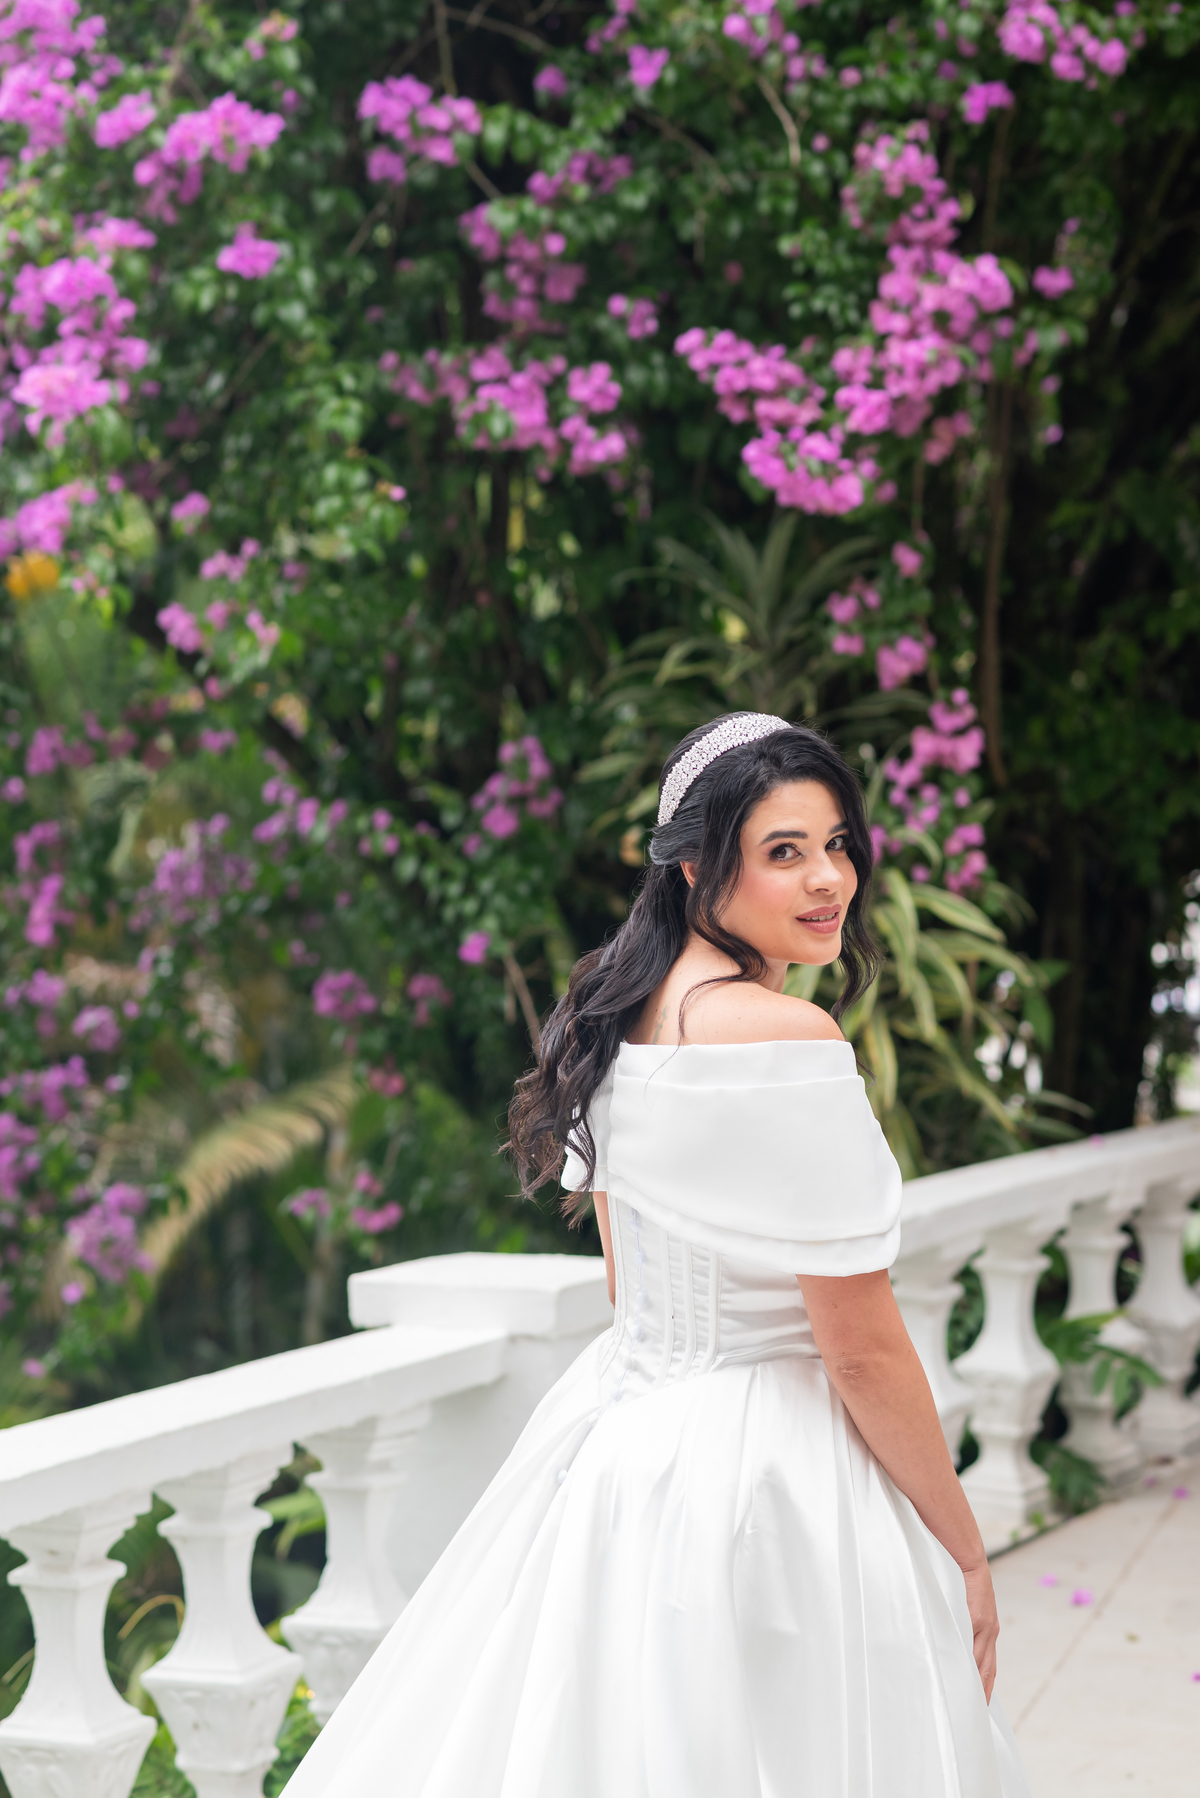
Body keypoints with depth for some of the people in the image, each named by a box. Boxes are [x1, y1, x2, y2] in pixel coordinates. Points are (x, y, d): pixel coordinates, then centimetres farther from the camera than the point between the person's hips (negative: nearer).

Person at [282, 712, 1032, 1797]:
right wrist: (966, 1553, -8)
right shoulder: (789, 1042, -21)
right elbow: (864, 1349, -18)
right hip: (766, 1467, -9)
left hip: (621, 1425, 9)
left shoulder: (615, 1009, 5)